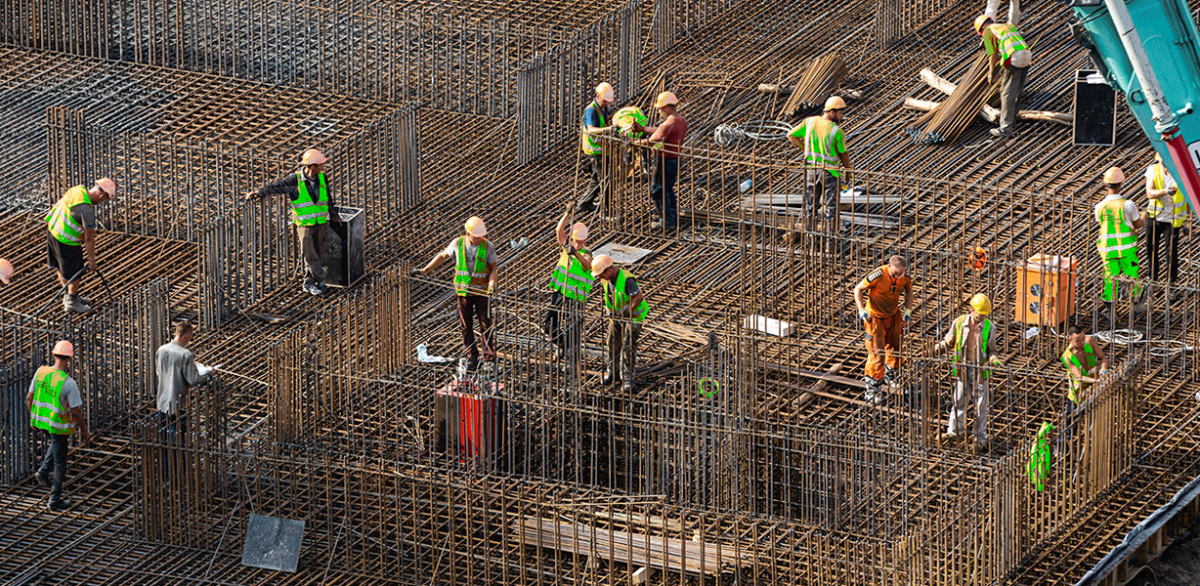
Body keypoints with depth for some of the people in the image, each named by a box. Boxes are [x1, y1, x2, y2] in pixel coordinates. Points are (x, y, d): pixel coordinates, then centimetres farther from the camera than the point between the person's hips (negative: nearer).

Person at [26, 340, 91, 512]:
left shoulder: (40, 372, -9)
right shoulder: (69, 383, -25)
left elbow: (29, 398, 1)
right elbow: (76, 411, -20)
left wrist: (33, 418, 18)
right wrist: (85, 432, -5)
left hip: (41, 420, 6)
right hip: (58, 425, -5)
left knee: (55, 442, 37)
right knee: (60, 463, 11)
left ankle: (44, 471, 23)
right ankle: (55, 501, 21)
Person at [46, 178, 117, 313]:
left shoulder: (79, 190, -6)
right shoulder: (87, 210, -30)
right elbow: (89, 238, -21)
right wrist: (92, 259, -9)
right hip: (66, 241, -9)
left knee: (61, 267, 26)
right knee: (74, 272, 12)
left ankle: (69, 296, 46)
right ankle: (72, 303, 29)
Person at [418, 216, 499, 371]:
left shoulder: (488, 247, -8)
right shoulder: (457, 244, -3)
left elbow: (493, 267, -4)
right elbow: (443, 256, 11)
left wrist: (492, 284, -21)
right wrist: (424, 270, 12)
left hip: (482, 292, -2)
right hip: (463, 291, 2)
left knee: (485, 323, -3)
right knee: (466, 325, 5)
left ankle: (489, 357, 5)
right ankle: (472, 357, 14)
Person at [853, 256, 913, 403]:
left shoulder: (905, 277, -14)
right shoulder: (878, 275, -30)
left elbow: (908, 290, 10)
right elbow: (858, 289, -17)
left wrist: (908, 310, 0)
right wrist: (862, 310, -25)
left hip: (893, 315, 5)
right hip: (875, 317, -5)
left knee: (894, 347, 19)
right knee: (876, 352, -8)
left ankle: (891, 375, 46)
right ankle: (872, 387, 1)